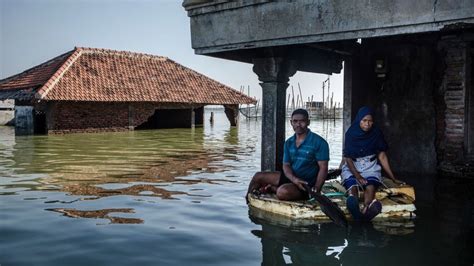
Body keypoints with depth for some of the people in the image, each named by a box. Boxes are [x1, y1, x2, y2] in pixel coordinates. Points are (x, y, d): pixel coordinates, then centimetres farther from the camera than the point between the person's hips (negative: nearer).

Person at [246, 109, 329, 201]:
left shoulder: (319, 142, -12)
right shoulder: (289, 143, 7)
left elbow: (323, 168, -14)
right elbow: (286, 165, 2)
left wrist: (316, 189, -27)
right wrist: (294, 179, -20)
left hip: (306, 184, -6)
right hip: (291, 177, 7)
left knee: (282, 192, -35)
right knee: (258, 177, 3)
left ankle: (273, 188, -3)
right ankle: (248, 199, 23)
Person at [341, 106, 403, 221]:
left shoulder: (376, 133, -1)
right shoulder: (351, 133, -7)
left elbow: (382, 156, 4)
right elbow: (348, 158, -8)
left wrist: (393, 179, 3)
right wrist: (358, 176, -23)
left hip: (370, 167, 1)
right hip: (352, 167, -1)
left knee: (370, 187, -34)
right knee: (352, 186, -35)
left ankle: (365, 211, -65)